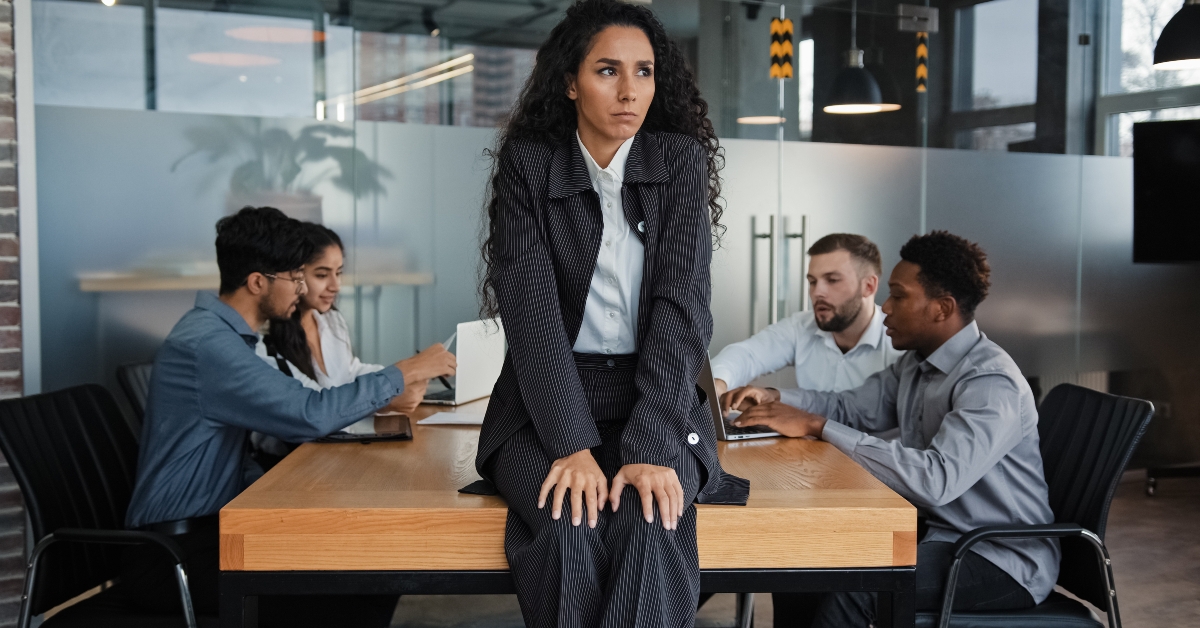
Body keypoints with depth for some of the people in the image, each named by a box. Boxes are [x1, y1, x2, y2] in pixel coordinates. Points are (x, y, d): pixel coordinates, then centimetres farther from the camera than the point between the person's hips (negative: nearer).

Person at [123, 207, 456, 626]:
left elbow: (289, 411, 14)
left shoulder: (223, 331, 10)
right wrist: (402, 374, -15)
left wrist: (385, 397, 4)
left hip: (212, 524, 9)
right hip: (174, 551, -9)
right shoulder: (208, 344, -21)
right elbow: (309, 416, -26)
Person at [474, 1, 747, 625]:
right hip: (548, 403, 0)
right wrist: (572, 444, -21)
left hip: (656, 399, 1)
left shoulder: (681, 159, 1)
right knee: (571, 529, -30)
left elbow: (682, 303, -9)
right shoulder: (526, 163, 0)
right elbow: (532, 308, -9)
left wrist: (651, 446, -21)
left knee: (650, 528, -30)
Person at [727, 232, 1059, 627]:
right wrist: (776, 399, -5)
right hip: (936, 531, 8)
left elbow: (937, 479, -35)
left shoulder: (991, 383, -23)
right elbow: (852, 408, 15)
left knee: (850, 591, -26)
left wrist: (817, 426, -33)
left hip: (1004, 561, -8)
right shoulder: (917, 363, 6)